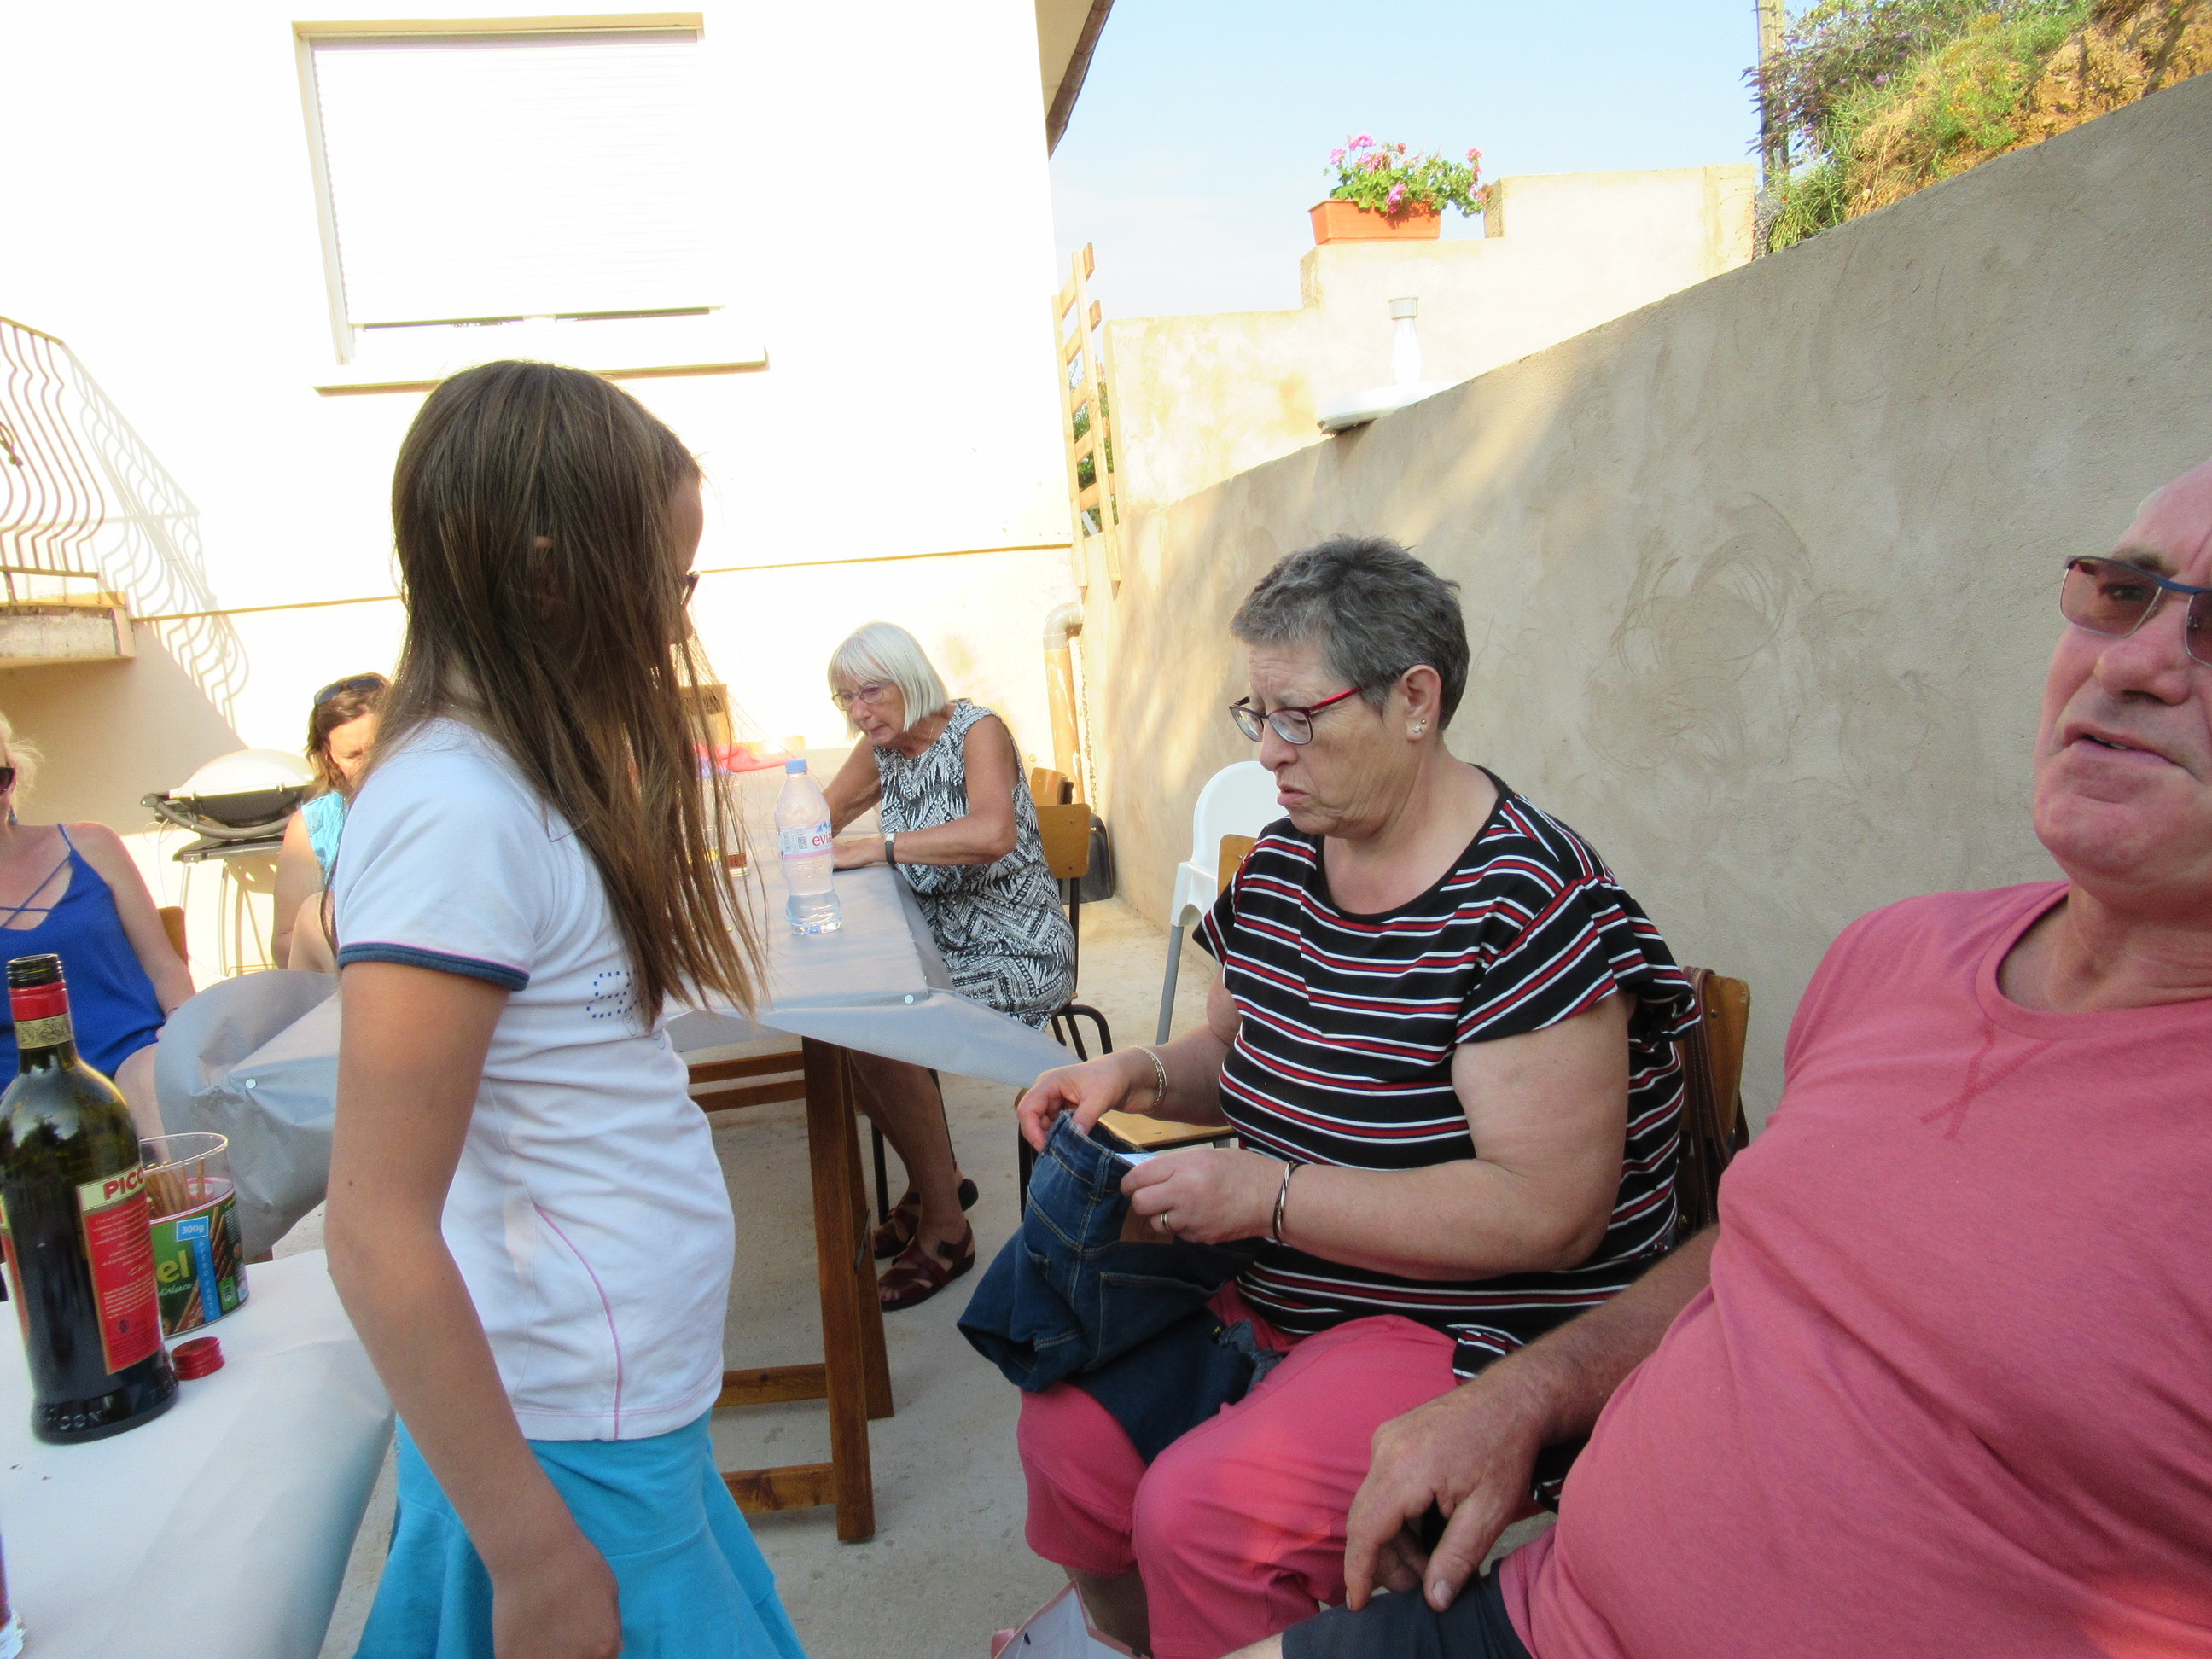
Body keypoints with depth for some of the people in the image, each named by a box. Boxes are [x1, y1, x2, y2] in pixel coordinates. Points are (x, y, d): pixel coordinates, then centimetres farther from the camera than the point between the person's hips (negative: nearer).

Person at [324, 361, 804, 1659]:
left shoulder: (518, 782, 6)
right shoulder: (457, 814, -22)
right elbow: (376, 1233, -23)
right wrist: (535, 1554, -19)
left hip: (636, 1406, 8)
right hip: (571, 1451, -8)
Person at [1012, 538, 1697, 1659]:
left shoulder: (1526, 902, -22)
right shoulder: (1282, 863, 4)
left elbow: (1547, 1212, -26)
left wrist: (1270, 1195, -26)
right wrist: (1140, 1076, -3)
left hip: (1481, 1330, -7)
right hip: (1282, 1294, 8)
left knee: (1204, 1507, -23)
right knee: (1063, 1425, -3)